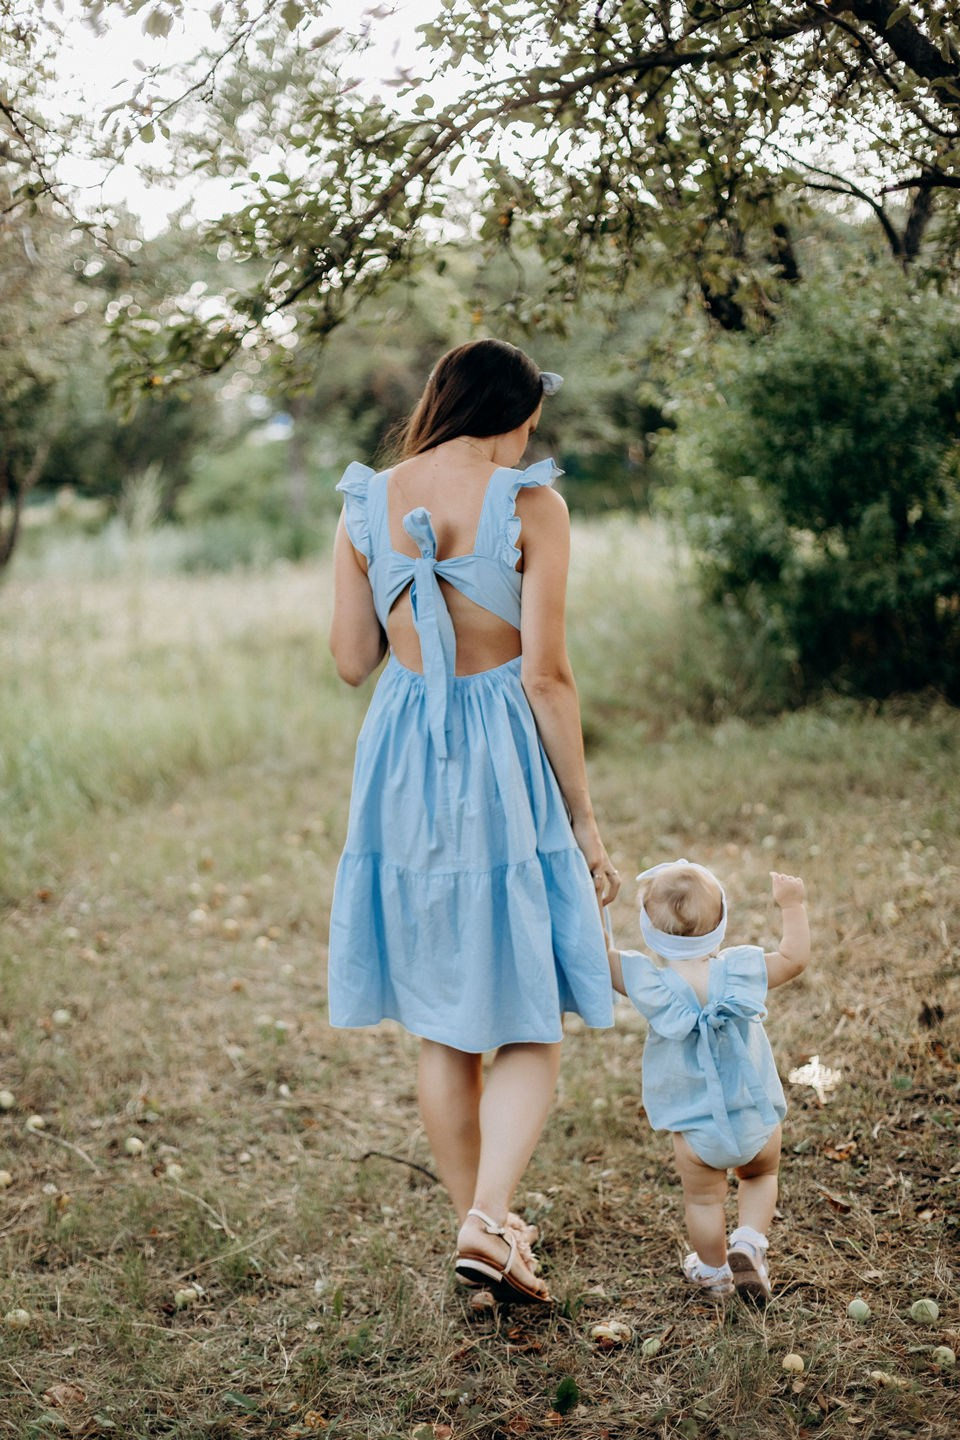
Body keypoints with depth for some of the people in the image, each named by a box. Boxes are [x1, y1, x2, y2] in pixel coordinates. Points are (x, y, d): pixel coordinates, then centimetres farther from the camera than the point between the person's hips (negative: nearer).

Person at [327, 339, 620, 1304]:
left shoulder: (364, 503, 2)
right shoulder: (529, 505, -9)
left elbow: (351, 662, 5)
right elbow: (546, 675, -12)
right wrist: (583, 821, -4)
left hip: (402, 760, 4)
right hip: (502, 762, -4)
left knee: (441, 1026, 16)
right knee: (530, 1024, 8)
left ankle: (478, 1221, 27)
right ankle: (488, 1223, -7)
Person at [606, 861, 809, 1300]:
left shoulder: (649, 983, -20)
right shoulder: (741, 969, -16)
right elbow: (794, 957, 1)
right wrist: (792, 905, 11)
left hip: (695, 1129, -1)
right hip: (758, 1121, 1)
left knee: (703, 1199, 21)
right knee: (760, 1176, 29)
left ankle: (713, 1273, 36)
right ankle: (748, 1243, 11)